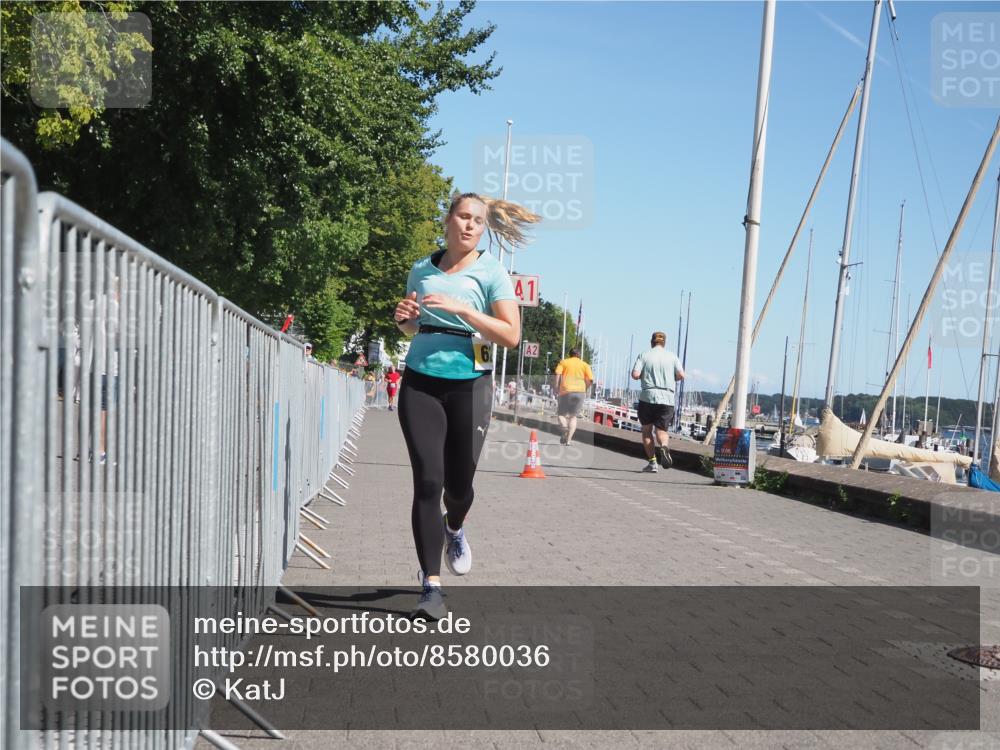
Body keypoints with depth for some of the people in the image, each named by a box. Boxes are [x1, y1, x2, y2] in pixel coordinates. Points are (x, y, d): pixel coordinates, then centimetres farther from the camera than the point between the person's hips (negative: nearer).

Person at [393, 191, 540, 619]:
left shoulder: (491, 274, -2)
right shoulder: (421, 270, 10)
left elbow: (511, 336, -11)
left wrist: (462, 308, -19)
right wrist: (403, 318, 1)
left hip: (469, 386, -2)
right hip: (420, 383, 2)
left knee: (458, 483, 6)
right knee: (427, 482, -8)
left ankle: (454, 529, 44)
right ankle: (431, 587, -5)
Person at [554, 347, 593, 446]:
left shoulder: (563, 362, 11)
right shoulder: (584, 365, 14)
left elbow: (558, 374, -6)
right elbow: (590, 380, 3)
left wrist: (556, 387, -2)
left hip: (566, 391, -1)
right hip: (580, 392, 1)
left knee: (561, 413, 12)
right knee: (573, 416, 12)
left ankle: (564, 427, -21)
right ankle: (569, 439, 1)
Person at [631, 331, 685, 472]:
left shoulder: (644, 356, 2)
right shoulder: (672, 356, 6)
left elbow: (635, 375, -8)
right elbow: (681, 375, -1)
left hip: (647, 397, -1)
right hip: (667, 398, 1)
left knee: (647, 430, 11)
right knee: (661, 430, 6)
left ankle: (652, 462, 4)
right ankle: (664, 446, -27)